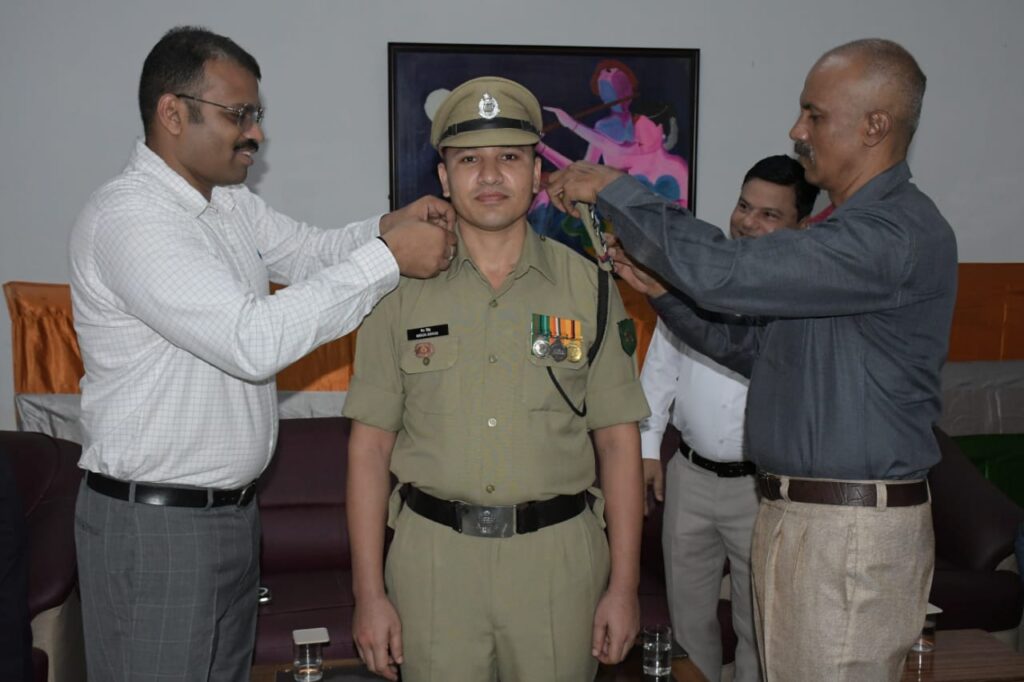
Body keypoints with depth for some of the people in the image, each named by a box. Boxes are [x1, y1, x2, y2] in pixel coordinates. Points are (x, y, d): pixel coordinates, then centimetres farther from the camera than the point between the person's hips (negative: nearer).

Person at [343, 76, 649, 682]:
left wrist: (624, 586, -1)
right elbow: (370, 448, 1)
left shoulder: (588, 288, 2)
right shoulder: (403, 290, 2)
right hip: (433, 557, 0)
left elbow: (619, 444, 2)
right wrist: (369, 593, -2)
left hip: (560, 557, 0)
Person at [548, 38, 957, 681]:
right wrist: (658, 282, 6)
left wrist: (614, 190, -16)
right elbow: (754, 345, 16)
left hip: (853, 531, -9)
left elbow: (727, 271, -27)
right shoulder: (848, 229, 15)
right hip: (792, 510, 9)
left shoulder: (898, 233, -19)